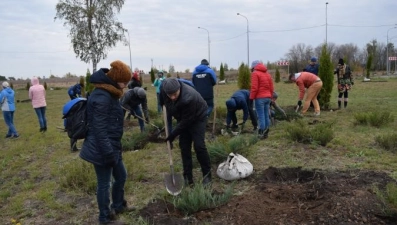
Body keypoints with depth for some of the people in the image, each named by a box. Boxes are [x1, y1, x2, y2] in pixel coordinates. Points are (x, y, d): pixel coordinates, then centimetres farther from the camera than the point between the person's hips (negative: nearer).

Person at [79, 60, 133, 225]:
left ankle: (118, 205, 43)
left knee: (121, 176, 22)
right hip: (102, 150, -10)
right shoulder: (102, 97, -23)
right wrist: (109, 153, -22)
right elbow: (99, 129, -25)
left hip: (111, 147, 10)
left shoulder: (109, 94, 10)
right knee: (104, 183, 7)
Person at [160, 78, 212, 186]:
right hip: (182, 117, 6)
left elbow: (186, 121, -31)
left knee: (199, 145, -12)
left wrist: (172, 134, -23)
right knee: (184, 146, 2)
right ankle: (188, 176, 10)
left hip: (197, 117, -6)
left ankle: (207, 175, 4)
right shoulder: (164, 88, -26)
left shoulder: (189, 98, -42)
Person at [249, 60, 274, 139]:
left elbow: (254, 87, -14)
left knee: (261, 116, -5)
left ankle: (261, 134, -4)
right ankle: (266, 133, 14)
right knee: (266, 115, 9)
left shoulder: (255, 73, -5)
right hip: (267, 97, 7)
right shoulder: (267, 73, 16)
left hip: (260, 98, -7)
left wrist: (251, 97, -7)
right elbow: (271, 87, 15)